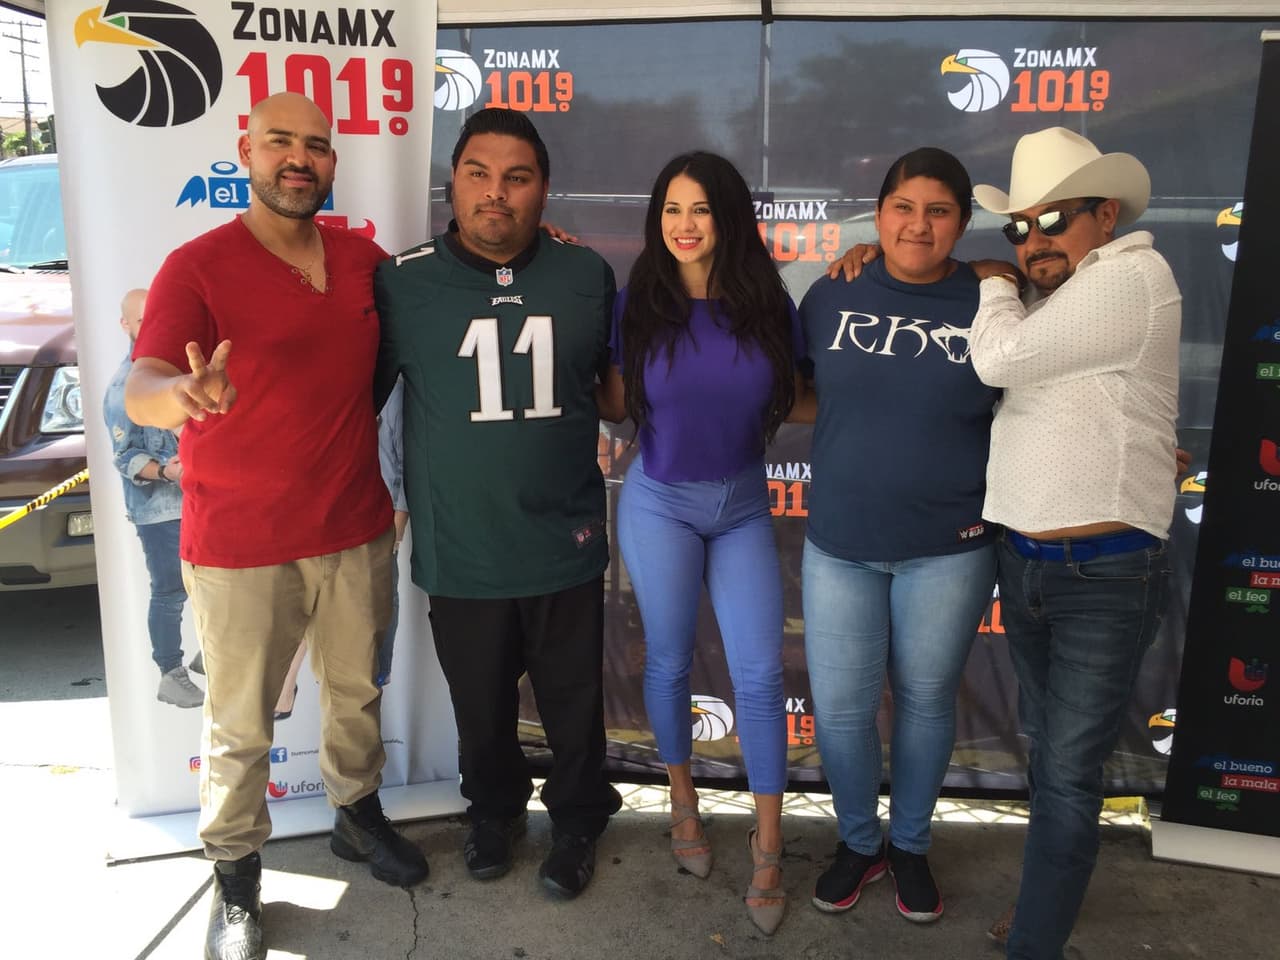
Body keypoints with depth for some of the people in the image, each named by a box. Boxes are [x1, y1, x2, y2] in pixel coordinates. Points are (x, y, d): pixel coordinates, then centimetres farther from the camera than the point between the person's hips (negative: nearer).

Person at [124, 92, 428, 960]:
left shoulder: (364, 259, 2)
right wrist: (185, 392, -47)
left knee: (357, 690, 20)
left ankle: (358, 814, 43)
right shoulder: (199, 267, -12)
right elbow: (142, 391, -24)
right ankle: (236, 880, 28)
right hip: (241, 547, -4)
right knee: (241, 725, 8)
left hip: (356, 531, 4)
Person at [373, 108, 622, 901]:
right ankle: (495, 810, 47)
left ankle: (578, 820, 42)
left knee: (574, 702, 15)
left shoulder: (588, 275, -1)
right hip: (460, 550, 0)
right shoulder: (403, 281, -6)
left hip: (565, 543, 1)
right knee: (481, 705, 19)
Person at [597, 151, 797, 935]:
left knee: (760, 672, 0)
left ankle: (769, 846, 16)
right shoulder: (636, 305, -8)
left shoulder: (769, 306, -6)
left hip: (745, 506, 1)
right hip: (660, 503, 0)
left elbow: (795, 401, 2)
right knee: (670, 661, 11)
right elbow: (617, 405, 0)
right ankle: (684, 803, 36)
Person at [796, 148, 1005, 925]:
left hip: (948, 549, -1)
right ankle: (859, 842, 34)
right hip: (840, 543, 1)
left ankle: (912, 846, 38)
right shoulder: (832, 296, -1)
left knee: (927, 700, 14)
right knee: (841, 706, 7)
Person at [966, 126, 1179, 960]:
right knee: (1048, 751, 20)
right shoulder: (1045, 297, 12)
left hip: (1107, 577, -8)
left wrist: (992, 283, -1)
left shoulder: (1132, 277, -12)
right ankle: (1064, 881, 40)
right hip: (1022, 562, 8)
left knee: (1069, 774, -1)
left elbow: (999, 358, -20)